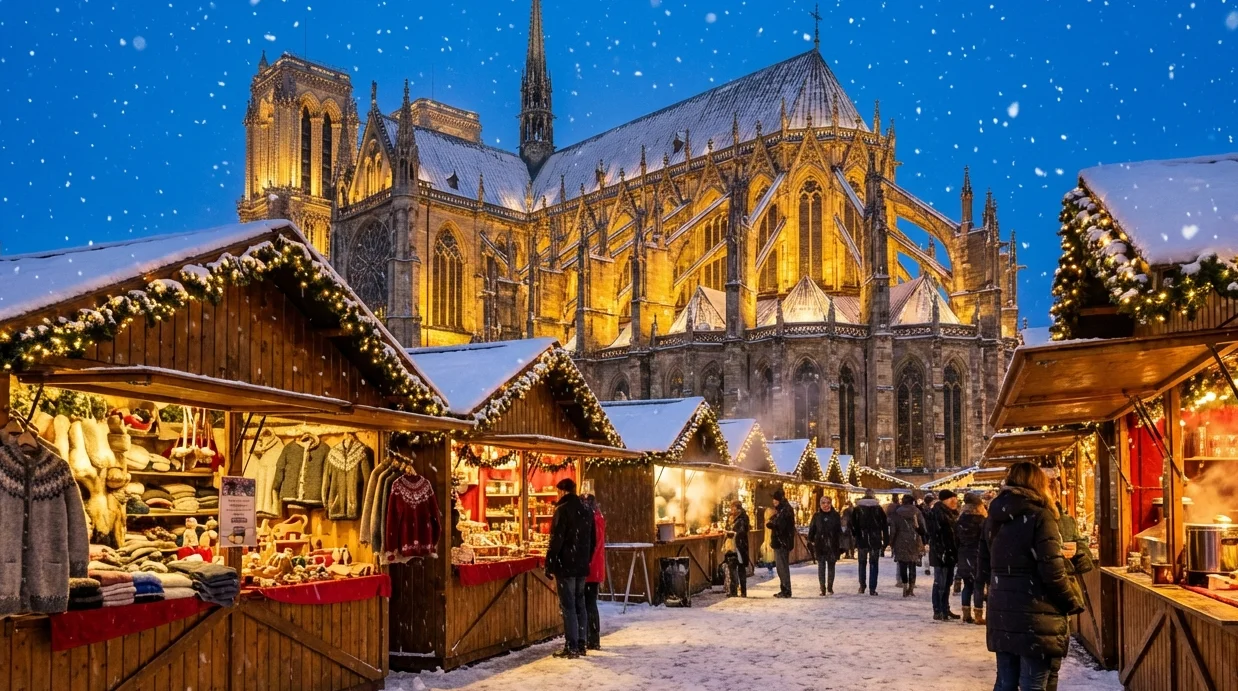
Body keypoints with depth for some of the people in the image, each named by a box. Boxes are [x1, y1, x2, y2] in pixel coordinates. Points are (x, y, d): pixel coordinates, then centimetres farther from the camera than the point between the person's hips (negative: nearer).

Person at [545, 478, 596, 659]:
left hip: (565, 565, -7)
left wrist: (549, 565, -11)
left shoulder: (563, 510, -12)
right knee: (579, 604, 13)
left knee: (568, 606, -4)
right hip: (582, 566, 7)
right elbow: (592, 540, 16)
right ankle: (581, 644, 15)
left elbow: (556, 540, -16)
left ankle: (571, 647, -4)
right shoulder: (586, 511, 12)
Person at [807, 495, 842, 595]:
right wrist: (810, 541, 0)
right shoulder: (816, 516, 4)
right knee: (821, 566, 0)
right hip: (819, 545, 0)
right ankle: (822, 588, 3)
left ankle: (830, 588, 18)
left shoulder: (835, 515, 3)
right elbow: (811, 530, 6)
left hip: (832, 545, 0)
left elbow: (839, 531, 4)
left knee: (831, 566, 8)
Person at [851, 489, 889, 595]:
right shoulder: (879, 509, 0)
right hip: (875, 541, 0)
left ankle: (862, 586, 14)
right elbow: (885, 526, 1)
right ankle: (872, 588, 1)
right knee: (873, 564, 6)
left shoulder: (858, 508, -1)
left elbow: (853, 524, -2)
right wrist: (885, 542, 5)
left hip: (861, 540, 0)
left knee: (862, 563, 15)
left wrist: (855, 537, 8)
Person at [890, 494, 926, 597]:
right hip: (914, 542, 1)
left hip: (901, 542, -1)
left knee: (903, 565, 3)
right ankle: (911, 588, 7)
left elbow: (893, 529, -1)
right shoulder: (916, 512, 1)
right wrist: (923, 543, 7)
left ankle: (905, 588, -3)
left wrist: (892, 544, 4)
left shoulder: (897, 513, -1)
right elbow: (922, 527, 0)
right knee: (912, 566, 8)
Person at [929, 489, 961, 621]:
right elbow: (936, 534, -19)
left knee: (947, 583, 15)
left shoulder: (952, 513, 15)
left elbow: (955, 533, 18)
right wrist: (940, 553, -24)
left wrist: (956, 553, 13)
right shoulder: (938, 513, -13)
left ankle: (945, 610, 23)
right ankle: (938, 612, 1)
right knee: (940, 583, -4)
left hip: (950, 554, 9)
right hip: (941, 554, -9)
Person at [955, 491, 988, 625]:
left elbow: (956, 539, 8)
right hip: (978, 556, -5)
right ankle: (978, 616, 0)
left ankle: (966, 614, 14)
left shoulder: (960, 520, 5)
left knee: (967, 585, 13)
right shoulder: (981, 520, -10)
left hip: (964, 556, 5)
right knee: (978, 586, 0)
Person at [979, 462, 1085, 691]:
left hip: (1001, 614, 6)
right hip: (1036, 617, -6)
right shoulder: (1039, 517, -11)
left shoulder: (993, 519, 9)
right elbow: (1053, 573, -16)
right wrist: (1074, 601, 0)